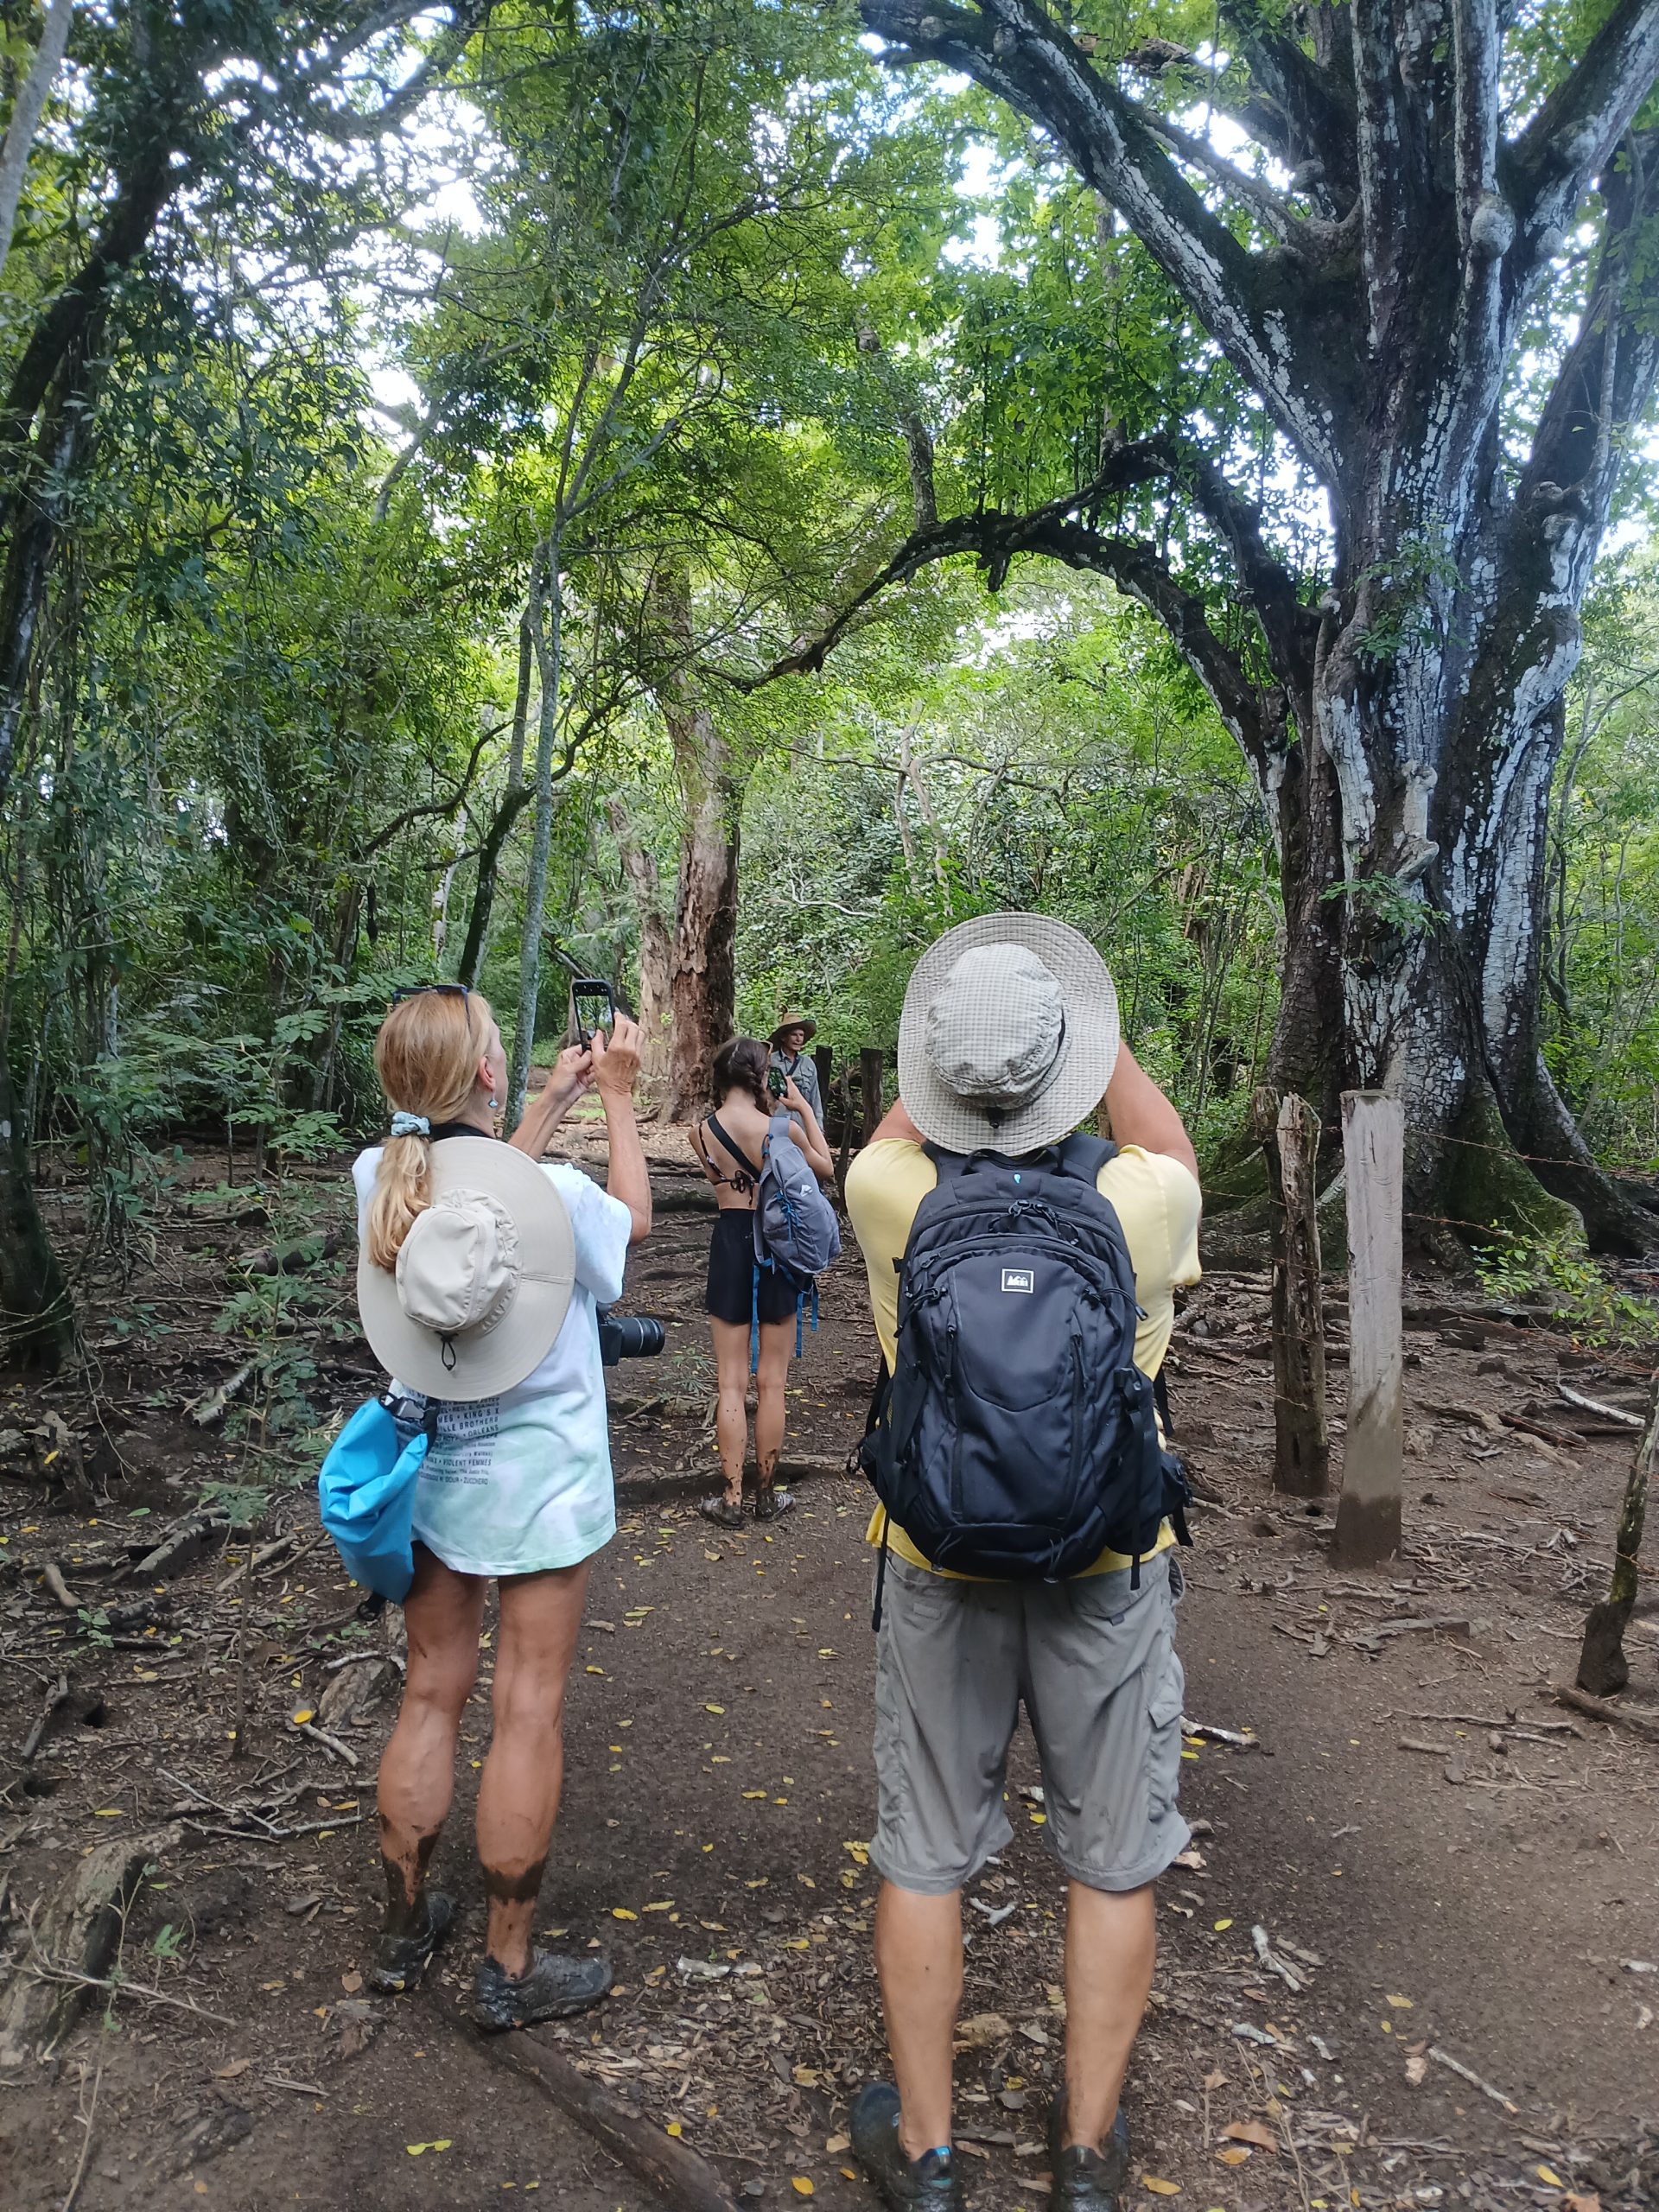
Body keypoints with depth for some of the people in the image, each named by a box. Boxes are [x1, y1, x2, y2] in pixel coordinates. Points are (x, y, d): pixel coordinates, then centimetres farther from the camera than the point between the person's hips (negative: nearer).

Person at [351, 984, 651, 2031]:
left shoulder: (380, 1180, -8)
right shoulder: (555, 1192, -22)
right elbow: (634, 1221, 1)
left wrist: (556, 1100, 17)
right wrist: (617, 1098, 8)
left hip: (426, 1471, 5)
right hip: (537, 1483, -5)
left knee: (432, 1696, 18)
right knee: (530, 1712, 7)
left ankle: (405, 1931, 34)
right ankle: (510, 1969, 20)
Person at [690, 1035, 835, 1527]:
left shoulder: (703, 1132, -5)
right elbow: (825, 1169, 5)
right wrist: (803, 1108, 6)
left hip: (728, 1246, 2)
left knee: (732, 1383, 10)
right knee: (771, 1383, 10)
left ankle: (731, 1499, 14)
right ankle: (767, 1495, 22)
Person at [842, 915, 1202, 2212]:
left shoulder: (897, 1201, -17)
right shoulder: (1141, 1206, -18)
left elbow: (894, 1131, 10)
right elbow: (1168, 1146, 9)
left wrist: (960, 1047, 14)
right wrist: (1096, 1032, 12)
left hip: (941, 1568, 1)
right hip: (1108, 1569, 0)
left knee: (924, 1856, 16)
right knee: (1113, 1863, 17)